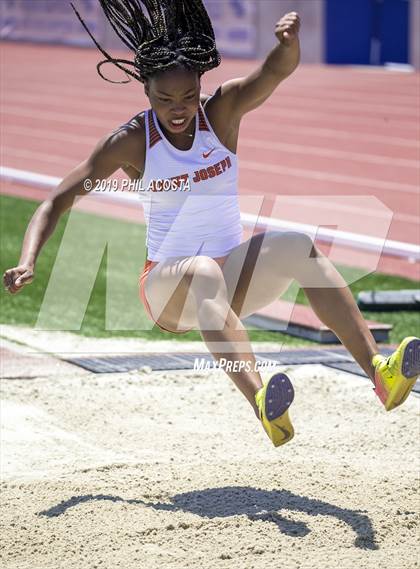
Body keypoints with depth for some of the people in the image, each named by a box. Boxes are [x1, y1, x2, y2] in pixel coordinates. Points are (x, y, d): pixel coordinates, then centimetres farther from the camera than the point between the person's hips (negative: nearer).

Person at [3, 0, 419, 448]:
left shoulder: (223, 111, -3)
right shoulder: (132, 142, -7)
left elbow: (277, 70, -22)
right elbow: (57, 201, -7)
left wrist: (289, 41, -45)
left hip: (234, 274, 3)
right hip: (167, 288, -3)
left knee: (298, 247, -29)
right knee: (204, 272, -39)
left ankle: (379, 372, -40)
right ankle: (263, 404, -62)